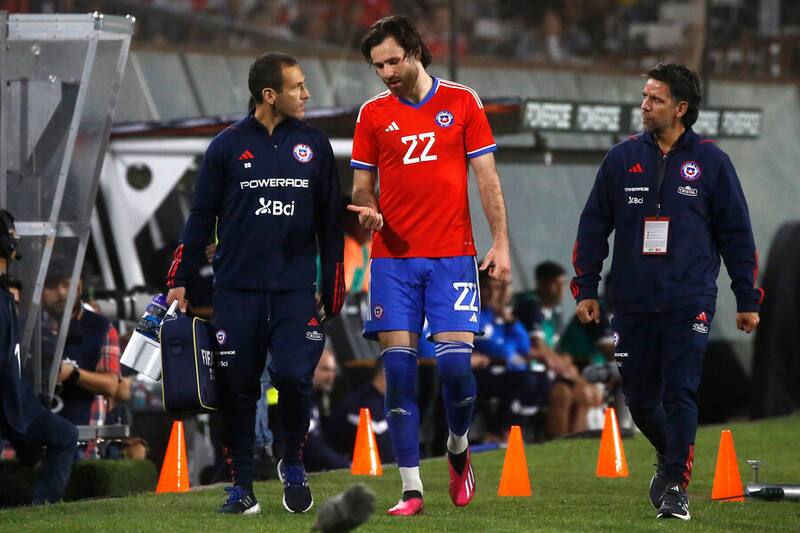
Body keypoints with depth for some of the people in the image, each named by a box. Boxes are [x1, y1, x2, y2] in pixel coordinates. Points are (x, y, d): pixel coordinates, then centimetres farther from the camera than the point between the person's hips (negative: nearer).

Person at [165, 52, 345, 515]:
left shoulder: (314, 145, 8)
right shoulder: (228, 146, 3)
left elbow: (330, 223, 12)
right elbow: (201, 217, 6)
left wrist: (334, 290, 10)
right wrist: (179, 281, 1)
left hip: (296, 289, 0)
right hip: (237, 290, 0)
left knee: (294, 376, -14)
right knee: (239, 389, 2)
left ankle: (294, 464, 10)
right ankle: (242, 485, 13)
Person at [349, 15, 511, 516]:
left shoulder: (463, 102, 4)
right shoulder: (373, 113, 8)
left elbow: (487, 176, 4)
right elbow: (362, 185, 11)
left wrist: (501, 243, -3)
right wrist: (368, 210, -12)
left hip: (452, 256, -1)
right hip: (393, 258, 1)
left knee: (455, 363, -9)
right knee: (399, 368, -5)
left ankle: (458, 449, 21)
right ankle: (412, 488, -2)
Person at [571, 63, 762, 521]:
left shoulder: (711, 161, 1)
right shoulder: (623, 158, 5)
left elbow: (736, 234, 6)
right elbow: (594, 226, 10)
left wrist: (747, 299, 4)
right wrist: (586, 289, 5)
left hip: (690, 303, -3)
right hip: (633, 305, 3)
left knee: (680, 394, -11)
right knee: (639, 398, 8)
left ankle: (676, 487, -5)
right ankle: (671, 456, 35)